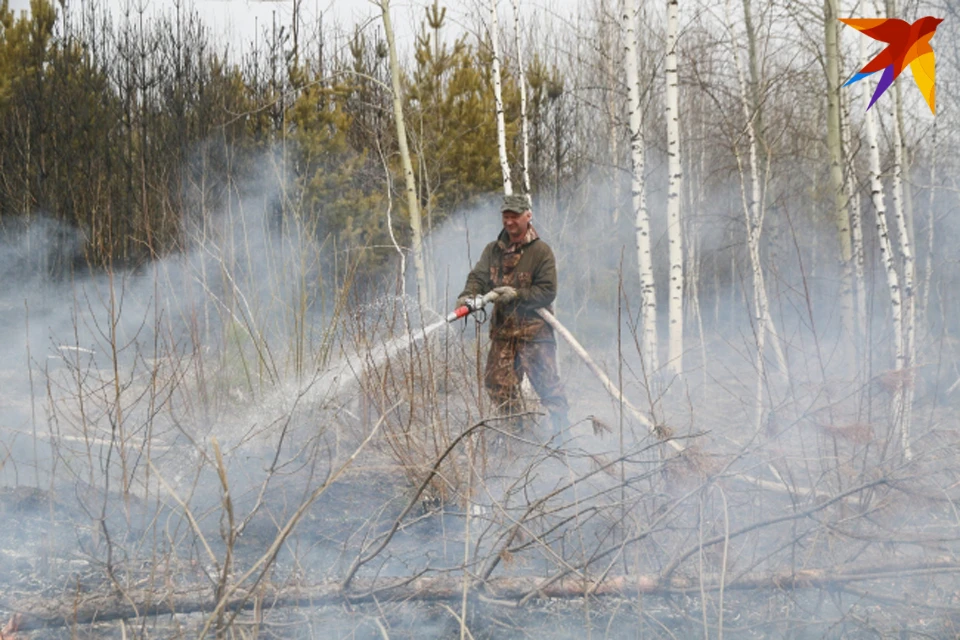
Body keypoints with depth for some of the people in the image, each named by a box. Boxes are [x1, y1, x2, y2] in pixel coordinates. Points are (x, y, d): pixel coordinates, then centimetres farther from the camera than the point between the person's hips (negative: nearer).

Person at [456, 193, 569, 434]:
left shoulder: (541, 251, -2)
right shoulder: (493, 250, 13)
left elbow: (548, 291, -6)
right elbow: (478, 276, 1)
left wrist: (517, 295, -19)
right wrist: (468, 295, -21)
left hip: (534, 327, -5)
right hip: (503, 329, 5)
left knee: (546, 383, -6)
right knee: (498, 382, 3)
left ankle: (560, 430, 0)